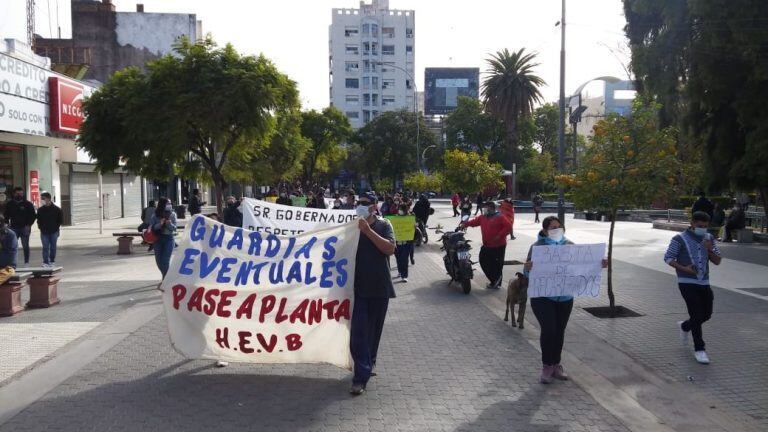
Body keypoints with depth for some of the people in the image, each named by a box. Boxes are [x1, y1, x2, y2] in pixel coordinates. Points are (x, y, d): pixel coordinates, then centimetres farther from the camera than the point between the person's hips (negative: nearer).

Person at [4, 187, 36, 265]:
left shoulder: (28, 204, 1)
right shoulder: (10, 204, 8)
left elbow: (33, 215, 0)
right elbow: (6, 215, 14)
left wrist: (29, 225, -9)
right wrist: (7, 223, -1)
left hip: (25, 228, -2)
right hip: (14, 228, 2)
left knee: (25, 246, 3)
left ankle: (26, 262, 8)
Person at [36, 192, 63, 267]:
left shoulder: (56, 209, -3)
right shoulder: (40, 210, 4)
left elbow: (61, 219, 4)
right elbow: (38, 220, 14)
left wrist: (57, 226, -1)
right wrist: (40, 227, 3)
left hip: (54, 232, -1)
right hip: (44, 232, 1)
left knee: (53, 247, 7)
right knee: (45, 247, -3)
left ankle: (52, 261, 19)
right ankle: (45, 262, -2)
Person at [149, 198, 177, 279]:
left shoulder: (172, 215, -4)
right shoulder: (155, 216, -4)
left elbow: (174, 228, -5)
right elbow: (151, 227, -10)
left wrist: (170, 224, -24)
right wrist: (160, 224, -24)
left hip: (169, 239, -2)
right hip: (158, 239, 2)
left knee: (165, 260, -10)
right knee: (158, 260, 10)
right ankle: (166, 276, 33)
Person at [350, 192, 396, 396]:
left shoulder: (383, 225, 2)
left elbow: (390, 248, -14)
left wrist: (368, 231, -20)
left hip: (379, 286, 0)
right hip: (358, 286, 0)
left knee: (374, 329, 13)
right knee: (358, 331, -8)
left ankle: (369, 363, 34)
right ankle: (361, 377, -7)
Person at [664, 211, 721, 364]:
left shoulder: (709, 238, 9)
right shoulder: (680, 239, -7)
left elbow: (717, 261, 9)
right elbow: (668, 258, -6)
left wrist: (710, 250, -12)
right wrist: (683, 268, -21)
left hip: (704, 283, 6)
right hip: (687, 283, -6)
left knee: (706, 315, 13)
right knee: (697, 315, -8)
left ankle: (684, 326, 42)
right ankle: (699, 349, 3)